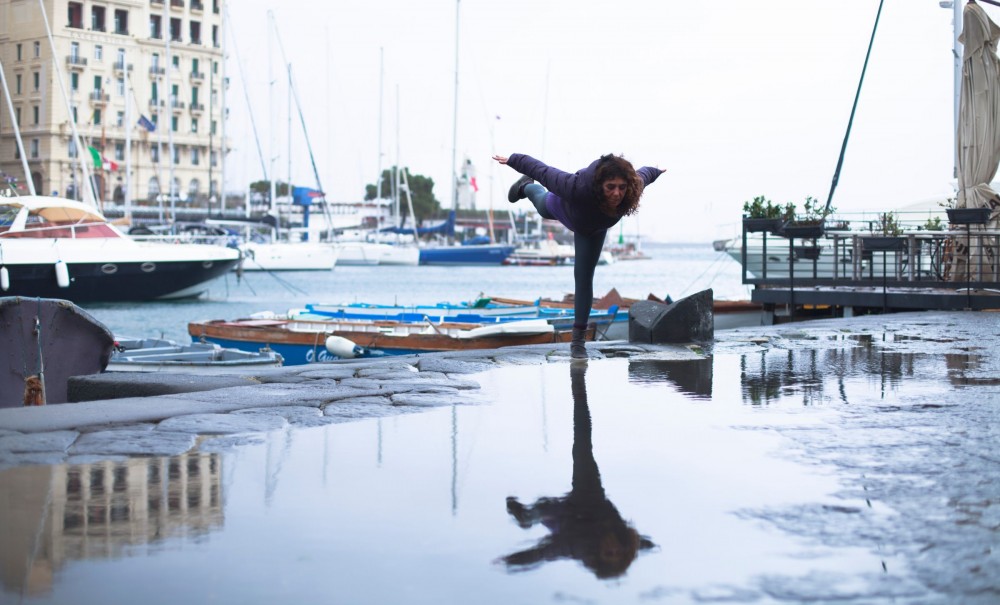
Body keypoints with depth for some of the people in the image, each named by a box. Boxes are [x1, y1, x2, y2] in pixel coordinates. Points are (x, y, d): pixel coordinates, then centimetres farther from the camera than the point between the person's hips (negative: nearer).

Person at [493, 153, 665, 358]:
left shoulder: (633, 188, -41)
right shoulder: (578, 187, -52)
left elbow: (643, 174, -15)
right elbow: (544, 172, -37)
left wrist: (655, 172, 8)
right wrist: (513, 160, -23)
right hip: (564, 207, -2)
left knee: (584, 279, 2)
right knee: (544, 208, 35)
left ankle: (578, 338, 18)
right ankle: (526, 187, 73)